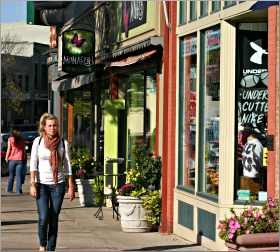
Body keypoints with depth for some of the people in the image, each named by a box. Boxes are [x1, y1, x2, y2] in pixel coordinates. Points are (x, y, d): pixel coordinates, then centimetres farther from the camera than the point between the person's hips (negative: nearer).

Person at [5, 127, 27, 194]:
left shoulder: (10, 139, -2)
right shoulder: (21, 139, 5)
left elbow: (9, 149, -3)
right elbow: (23, 149, 6)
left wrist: (6, 158, 6)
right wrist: (24, 157, 12)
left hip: (12, 159, -1)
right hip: (20, 159, 1)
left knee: (11, 176, 11)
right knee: (19, 176, 0)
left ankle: (9, 190, 14)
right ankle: (18, 190, -6)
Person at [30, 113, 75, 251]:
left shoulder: (63, 143, 2)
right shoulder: (38, 141, -1)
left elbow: (67, 165, 4)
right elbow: (33, 164, -2)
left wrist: (71, 187, 1)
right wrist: (32, 184, -9)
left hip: (58, 184, 1)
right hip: (42, 184, -1)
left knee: (54, 219, 3)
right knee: (43, 218, -11)